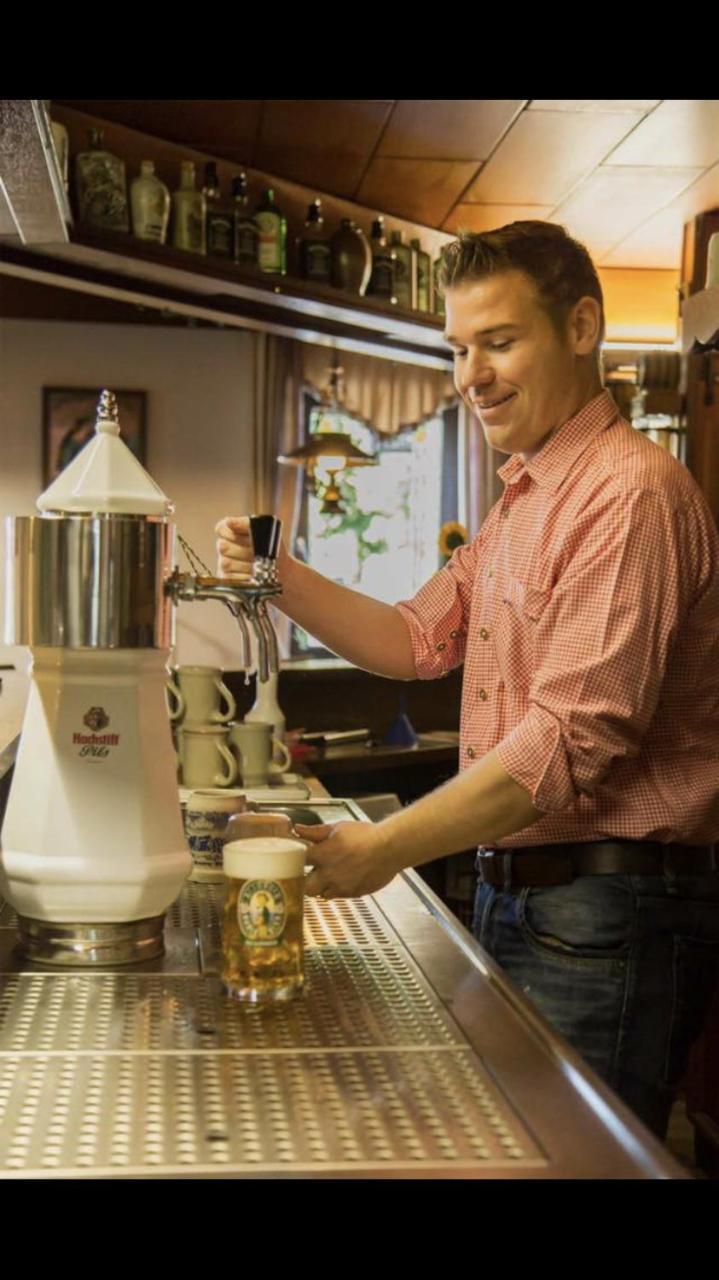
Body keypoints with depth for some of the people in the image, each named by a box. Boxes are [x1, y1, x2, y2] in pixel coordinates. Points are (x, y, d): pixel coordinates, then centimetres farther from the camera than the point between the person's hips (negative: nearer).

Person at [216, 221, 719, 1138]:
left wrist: (391, 846, -23)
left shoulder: (631, 492, -17)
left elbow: (577, 735, -24)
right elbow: (420, 640, 15)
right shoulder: (522, 499, 16)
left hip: (605, 914, -9)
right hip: (513, 892, 9)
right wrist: (283, 582, 0)